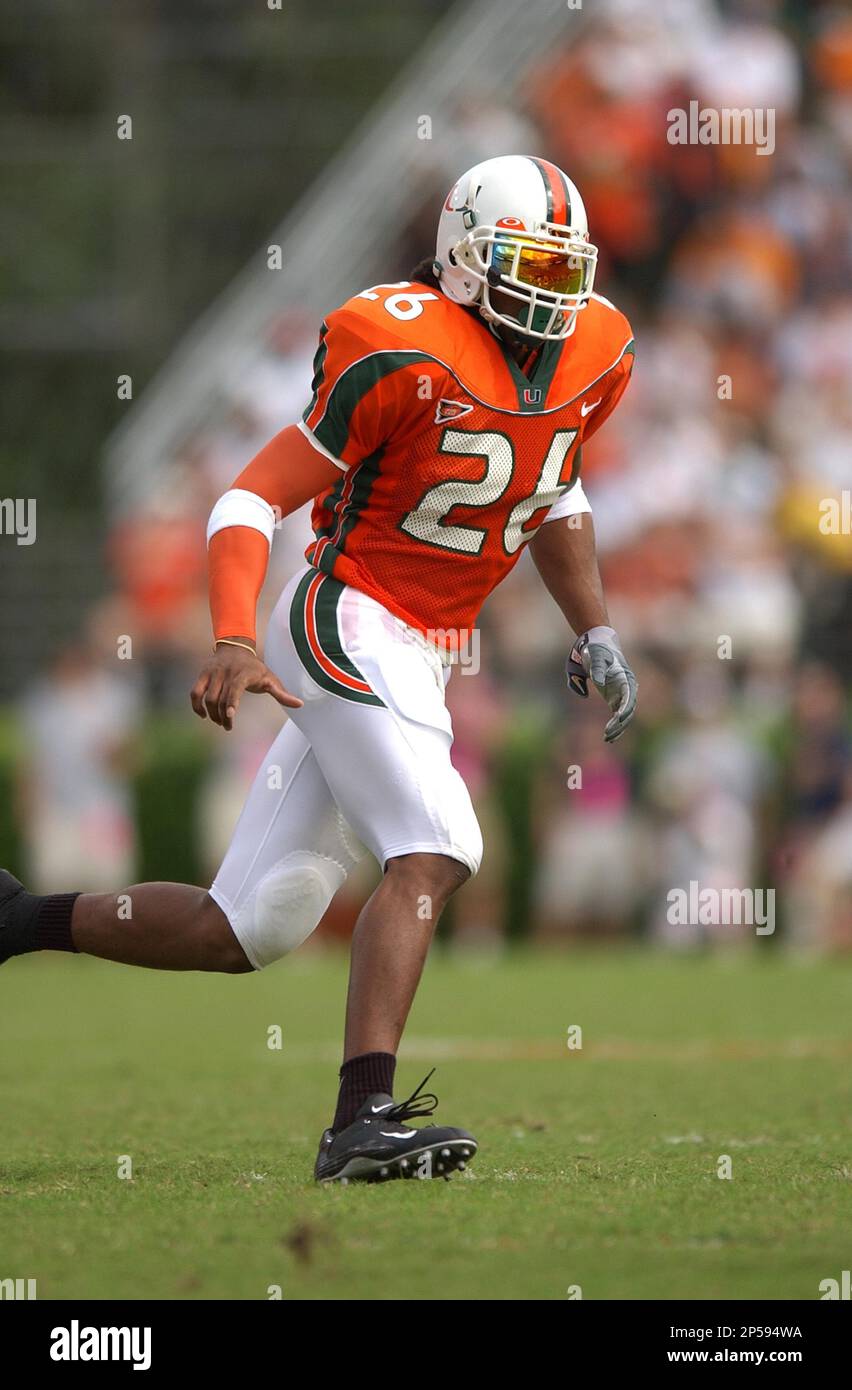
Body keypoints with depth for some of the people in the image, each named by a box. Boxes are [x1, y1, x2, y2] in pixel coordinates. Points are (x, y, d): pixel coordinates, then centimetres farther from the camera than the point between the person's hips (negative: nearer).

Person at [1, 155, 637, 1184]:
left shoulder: (591, 356, 6)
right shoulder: (408, 356, -17)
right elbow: (253, 501, -15)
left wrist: (594, 632, 16)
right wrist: (233, 643, -29)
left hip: (416, 664, 8)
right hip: (346, 628, -8)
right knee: (434, 853, -25)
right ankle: (362, 1121, -28)